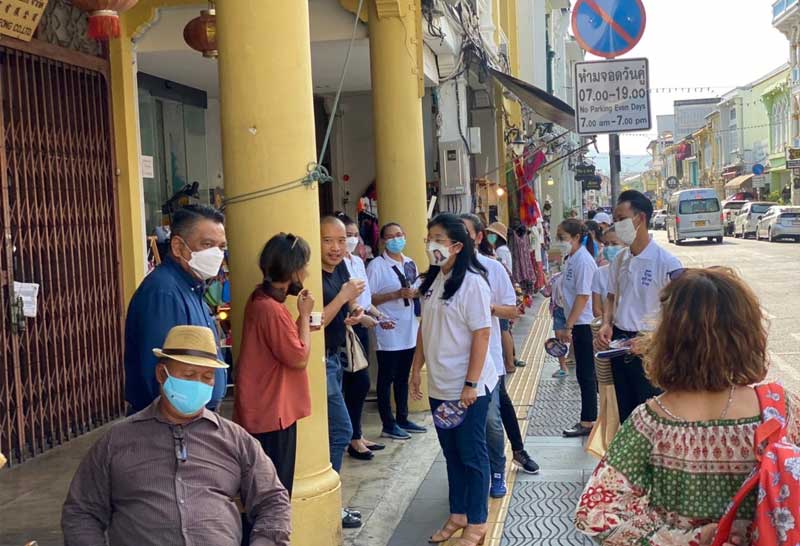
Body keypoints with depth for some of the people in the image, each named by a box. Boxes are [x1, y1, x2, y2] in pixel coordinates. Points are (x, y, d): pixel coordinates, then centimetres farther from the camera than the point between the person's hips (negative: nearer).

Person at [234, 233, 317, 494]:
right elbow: (300, 358, -17)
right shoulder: (271, 308, -23)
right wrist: (304, 314, -10)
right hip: (272, 413, -10)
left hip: (267, 409, 10)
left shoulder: (261, 299, 8)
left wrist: (302, 326, 8)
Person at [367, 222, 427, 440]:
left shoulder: (410, 264, 11)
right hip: (388, 332, -6)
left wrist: (417, 293, -2)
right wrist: (397, 295, -20)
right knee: (386, 379, 3)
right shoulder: (377, 265, -9)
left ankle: (402, 419, 25)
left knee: (403, 377, 15)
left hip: (409, 331, 6)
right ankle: (388, 424, 10)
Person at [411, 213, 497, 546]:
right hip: (440, 385, 7)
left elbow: (482, 334, -17)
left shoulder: (472, 282, -15)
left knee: (472, 455, 5)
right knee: (451, 453, 16)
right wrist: (417, 368, 12)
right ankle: (457, 515, 29)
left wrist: (470, 384, -19)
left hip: (468, 387, -7)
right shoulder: (432, 281, 7)